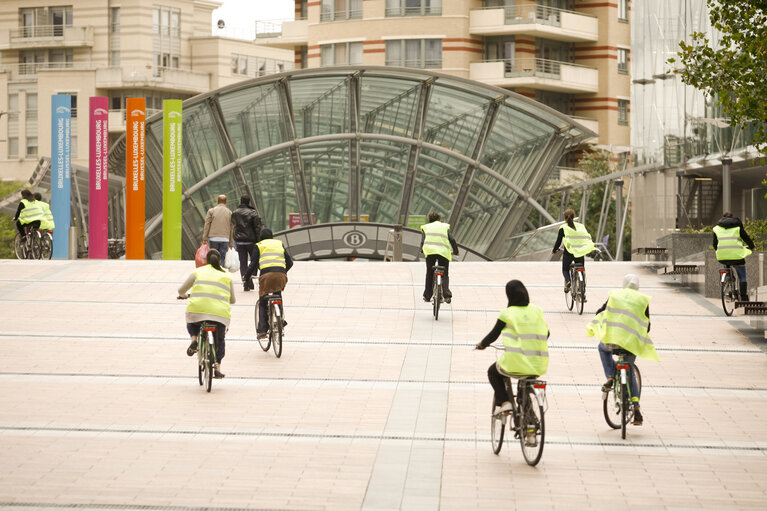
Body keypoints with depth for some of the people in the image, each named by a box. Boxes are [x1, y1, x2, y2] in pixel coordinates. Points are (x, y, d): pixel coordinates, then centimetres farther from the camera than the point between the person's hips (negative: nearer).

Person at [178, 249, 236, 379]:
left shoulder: (198, 272, 14)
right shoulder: (227, 275, 16)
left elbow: (181, 290, 17)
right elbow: (232, 300, 18)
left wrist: (183, 295, 41)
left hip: (198, 308, 0)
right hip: (220, 313, 0)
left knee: (191, 324, 33)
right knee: (219, 340, 21)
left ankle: (194, 339, 4)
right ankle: (217, 368, 11)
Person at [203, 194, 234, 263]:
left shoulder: (211, 211, 4)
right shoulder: (229, 213, 8)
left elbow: (207, 225, -1)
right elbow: (232, 229, 8)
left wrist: (205, 238, 2)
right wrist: (231, 243, 12)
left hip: (213, 239, -1)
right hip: (225, 239, 1)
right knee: (222, 258, 1)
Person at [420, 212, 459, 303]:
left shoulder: (426, 227, 19)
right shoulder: (445, 226, 19)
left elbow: (422, 241, 8)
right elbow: (452, 240, 9)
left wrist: (422, 251, 23)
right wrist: (455, 251, 20)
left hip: (430, 251, 0)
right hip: (444, 252, 0)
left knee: (429, 274, 13)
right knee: (444, 274, 8)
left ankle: (427, 296, 13)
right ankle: (447, 295, -13)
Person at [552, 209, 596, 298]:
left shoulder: (563, 228, -1)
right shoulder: (581, 226, 8)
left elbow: (558, 241, 0)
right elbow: (587, 238, 12)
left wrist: (554, 250, 18)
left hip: (569, 253, -3)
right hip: (580, 252, 3)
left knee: (565, 269, 19)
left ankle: (568, 281, -14)